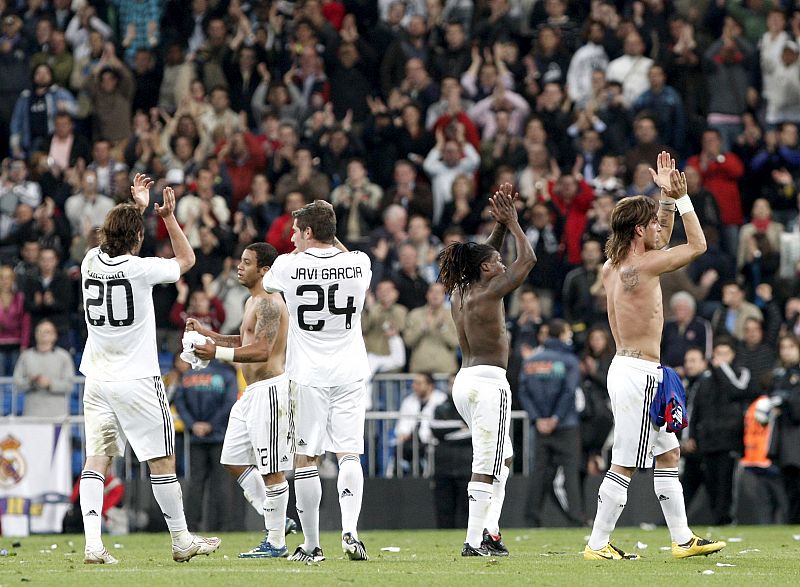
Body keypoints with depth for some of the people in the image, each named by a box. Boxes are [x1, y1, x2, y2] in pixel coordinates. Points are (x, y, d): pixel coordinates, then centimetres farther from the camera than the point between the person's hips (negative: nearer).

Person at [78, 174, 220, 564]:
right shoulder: (140, 269, -12)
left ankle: (92, 544, -13)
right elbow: (186, 259, 6)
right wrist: (168, 216, 11)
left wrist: (136, 207, 32)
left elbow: (116, 242, 27)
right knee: (162, 460, 5)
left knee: (96, 459, 0)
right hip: (137, 381, -5)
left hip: (97, 381, 5)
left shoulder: (91, 262, 2)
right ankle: (181, 541, 13)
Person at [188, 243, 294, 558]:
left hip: (270, 389, -11)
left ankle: (276, 542, 2)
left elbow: (261, 351, -24)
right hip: (252, 391, 11)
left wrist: (218, 353, -27)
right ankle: (276, 523, 19)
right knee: (234, 461, 12)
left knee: (271, 469, -5)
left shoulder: (269, 303, -15)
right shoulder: (253, 302, 17)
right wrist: (207, 333, 21)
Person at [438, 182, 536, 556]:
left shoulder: (459, 293, 10)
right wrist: (512, 223, 4)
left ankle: (489, 530, 12)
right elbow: (527, 260, -4)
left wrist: (500, 225, 21)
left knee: (502, 458, 19)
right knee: (486, 465, -8)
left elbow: (484, 257, 27)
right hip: (489, 381, -9)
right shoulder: (488, 293, -12)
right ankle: (474, 541, -10)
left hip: (464, 381, 9)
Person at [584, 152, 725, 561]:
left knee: (668, 454, 15)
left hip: (627, 369, 10)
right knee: (625, 465, -5)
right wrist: (681, 197, -2)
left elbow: (662, 239, 26)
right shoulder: (640, 266, -16)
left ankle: (683, 539, 18)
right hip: (639, 373, -10)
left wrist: (667, 197, 18)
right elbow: (698, 245, -8)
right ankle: (598, 544, -2)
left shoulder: (611, 268, 9)